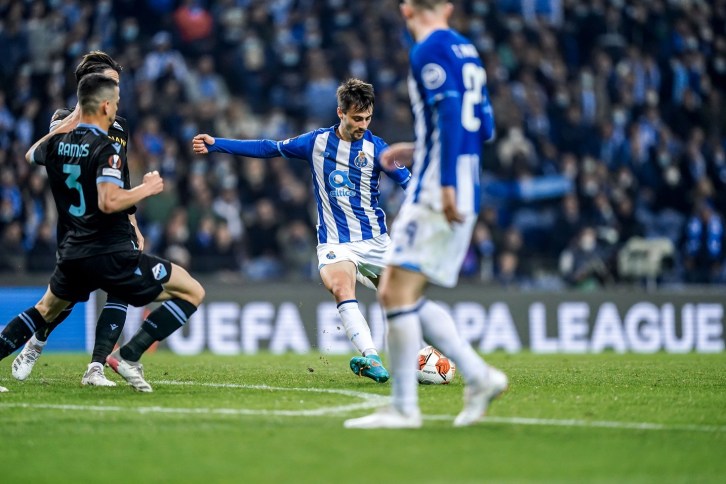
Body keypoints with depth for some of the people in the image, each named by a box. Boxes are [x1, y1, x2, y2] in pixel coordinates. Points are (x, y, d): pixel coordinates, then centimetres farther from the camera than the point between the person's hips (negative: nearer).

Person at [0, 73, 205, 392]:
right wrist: (147, 188, -14)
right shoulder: (107, 150, -16)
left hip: (72, 255, 7)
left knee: (46, 310, 33)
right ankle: (129, 355, -8)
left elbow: (31, 155, 30)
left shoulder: (57, 144, 5)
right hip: (113, 255, -7)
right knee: (193, 293, 0)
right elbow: (109, 202, -30)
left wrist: (69, 122, 33)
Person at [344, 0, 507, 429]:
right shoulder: (465, 49, 19)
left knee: (399, 294, -8)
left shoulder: (429, 49, -7)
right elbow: (484, 128, 21)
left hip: (434, 194, -9)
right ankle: (479, 376, 8)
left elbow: (451, 112, -20)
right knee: (402, 296, 12)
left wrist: (447, 182, -25)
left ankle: (404, 408, -8)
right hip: (467, 195, 9)